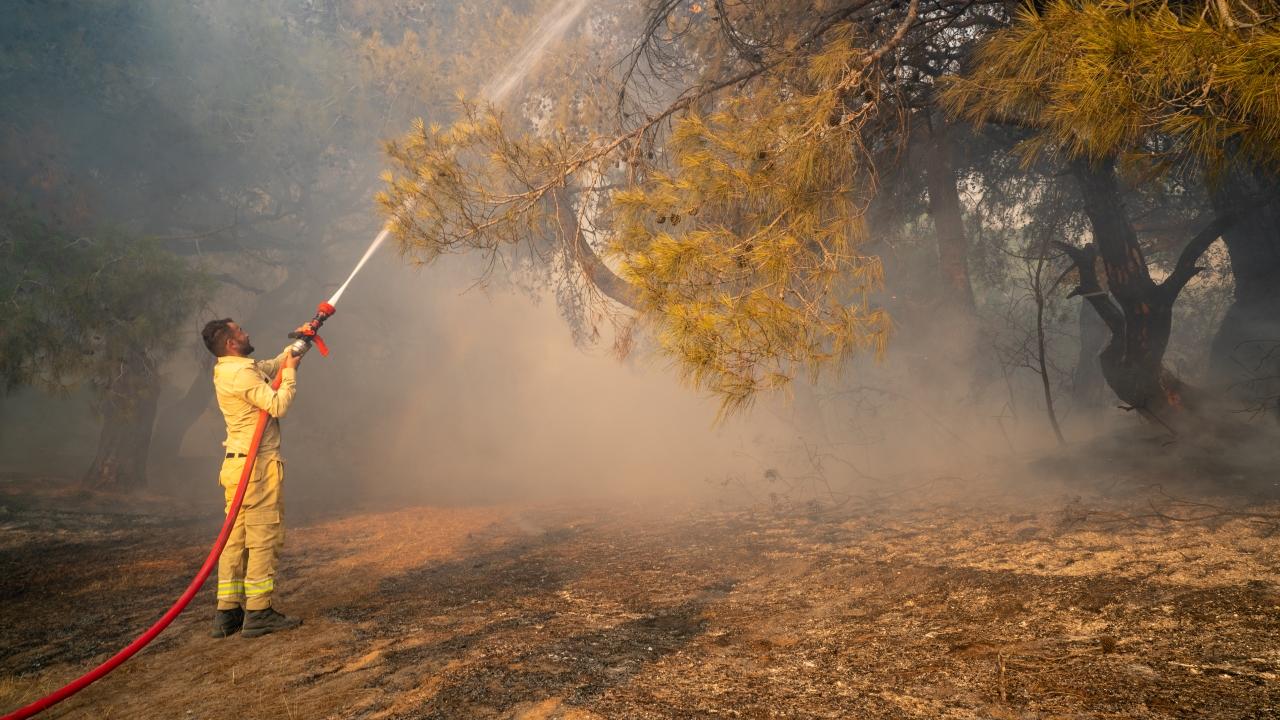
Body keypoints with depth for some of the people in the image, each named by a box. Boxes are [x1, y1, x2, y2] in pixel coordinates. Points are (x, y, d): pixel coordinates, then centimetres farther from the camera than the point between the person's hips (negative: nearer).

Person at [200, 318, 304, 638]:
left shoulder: (228, 370, 16)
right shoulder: (241, 373, -15)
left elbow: (271, 365, 31)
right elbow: (278, 405, -20)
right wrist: (290, 372, -7)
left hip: (237, 465, 10)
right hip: (258, 465, -10)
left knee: (236, 539, 11)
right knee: (264, 538, -4)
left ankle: (227, 612, 15)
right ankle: (258, 612, 0)